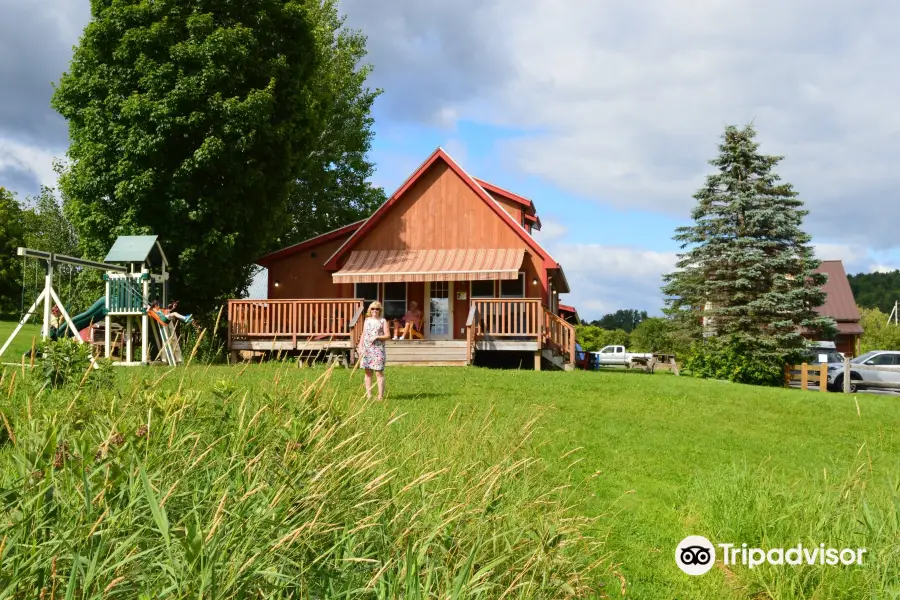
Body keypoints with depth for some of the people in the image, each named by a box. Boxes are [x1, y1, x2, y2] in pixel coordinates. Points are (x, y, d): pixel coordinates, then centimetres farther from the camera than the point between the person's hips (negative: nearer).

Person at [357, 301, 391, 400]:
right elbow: (363, 335, 17)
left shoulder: (383, 321, 1)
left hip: (378, 349, -5)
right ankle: (368, 395, 12)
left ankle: (380, 396, -5)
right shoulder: (367, 320, 14)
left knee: (379, 373, -7)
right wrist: (360, 346, 9)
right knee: (368, 372, 7)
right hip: (366, 349, 5)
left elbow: (388, 335, -3)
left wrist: (377, 337, -14)